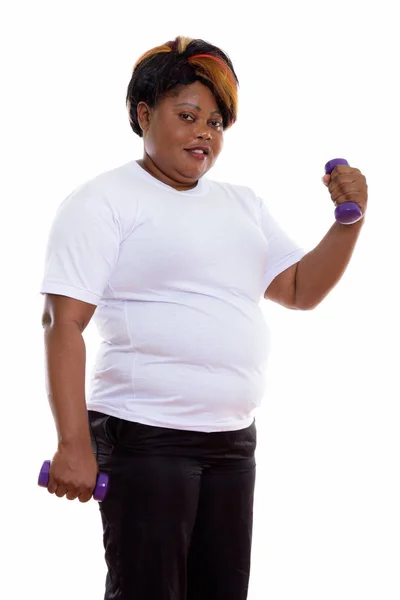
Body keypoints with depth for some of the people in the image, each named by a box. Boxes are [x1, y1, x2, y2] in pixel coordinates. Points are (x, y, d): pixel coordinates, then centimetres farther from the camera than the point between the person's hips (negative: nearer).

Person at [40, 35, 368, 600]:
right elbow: (63, 323, -12)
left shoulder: (243, 204, 16)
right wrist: (73, 444, -20)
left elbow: (301, 289, 15)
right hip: (145, 441, -6)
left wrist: (349, 218, -1)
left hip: (233, 441, 7)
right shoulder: (104, 201, -5)